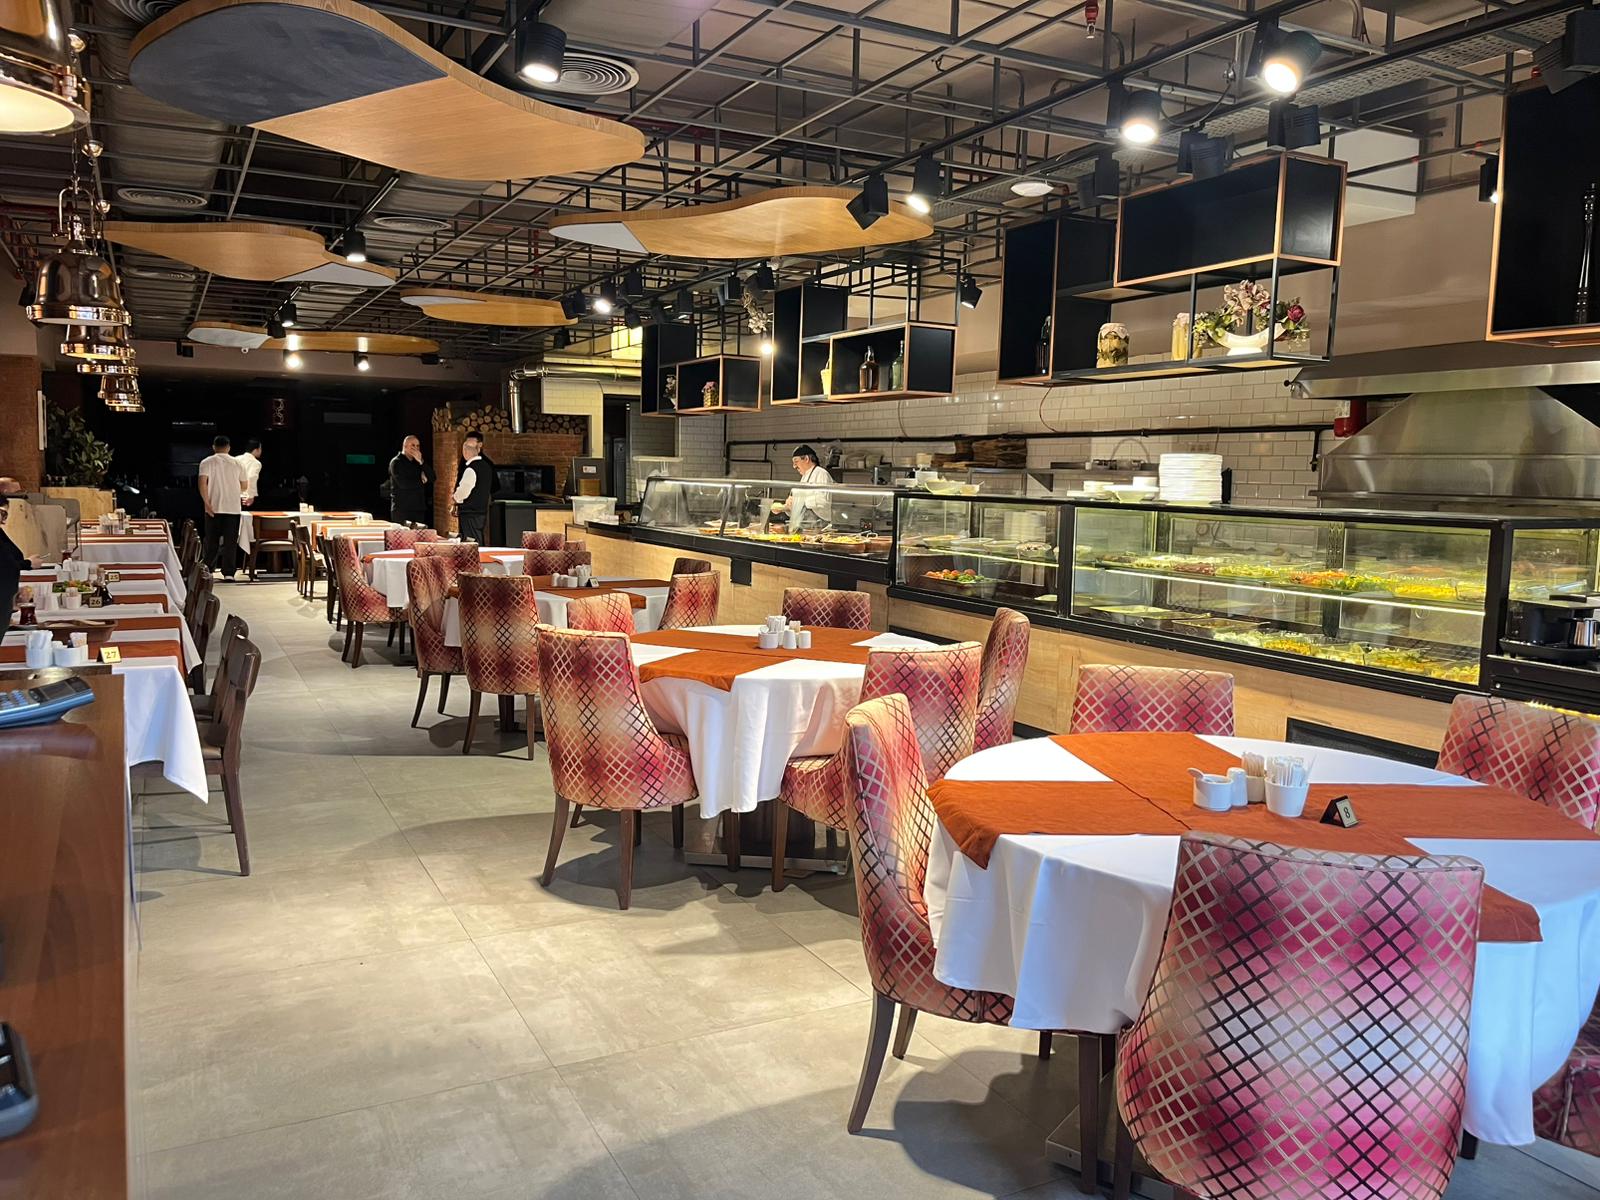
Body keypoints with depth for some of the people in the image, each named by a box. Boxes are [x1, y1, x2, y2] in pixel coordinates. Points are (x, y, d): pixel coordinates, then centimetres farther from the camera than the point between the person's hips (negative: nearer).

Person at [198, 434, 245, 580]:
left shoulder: (207, 462, 1)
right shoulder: (237, 463, 6)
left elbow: (202, 483, -12)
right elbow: (243, 487, 11)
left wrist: (207, 502, -10)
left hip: (214, 509, 0)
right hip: (233, 508, 0)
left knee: (211, 541, 10)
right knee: (230, 542, 0)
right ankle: (228, 573, -5)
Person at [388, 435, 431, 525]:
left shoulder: (417, 462, 19)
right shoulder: (396, 462, -2)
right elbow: (403, 483, -16)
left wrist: (421, 462, -8)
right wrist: (420, 480, -1)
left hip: (418, 509, 6)